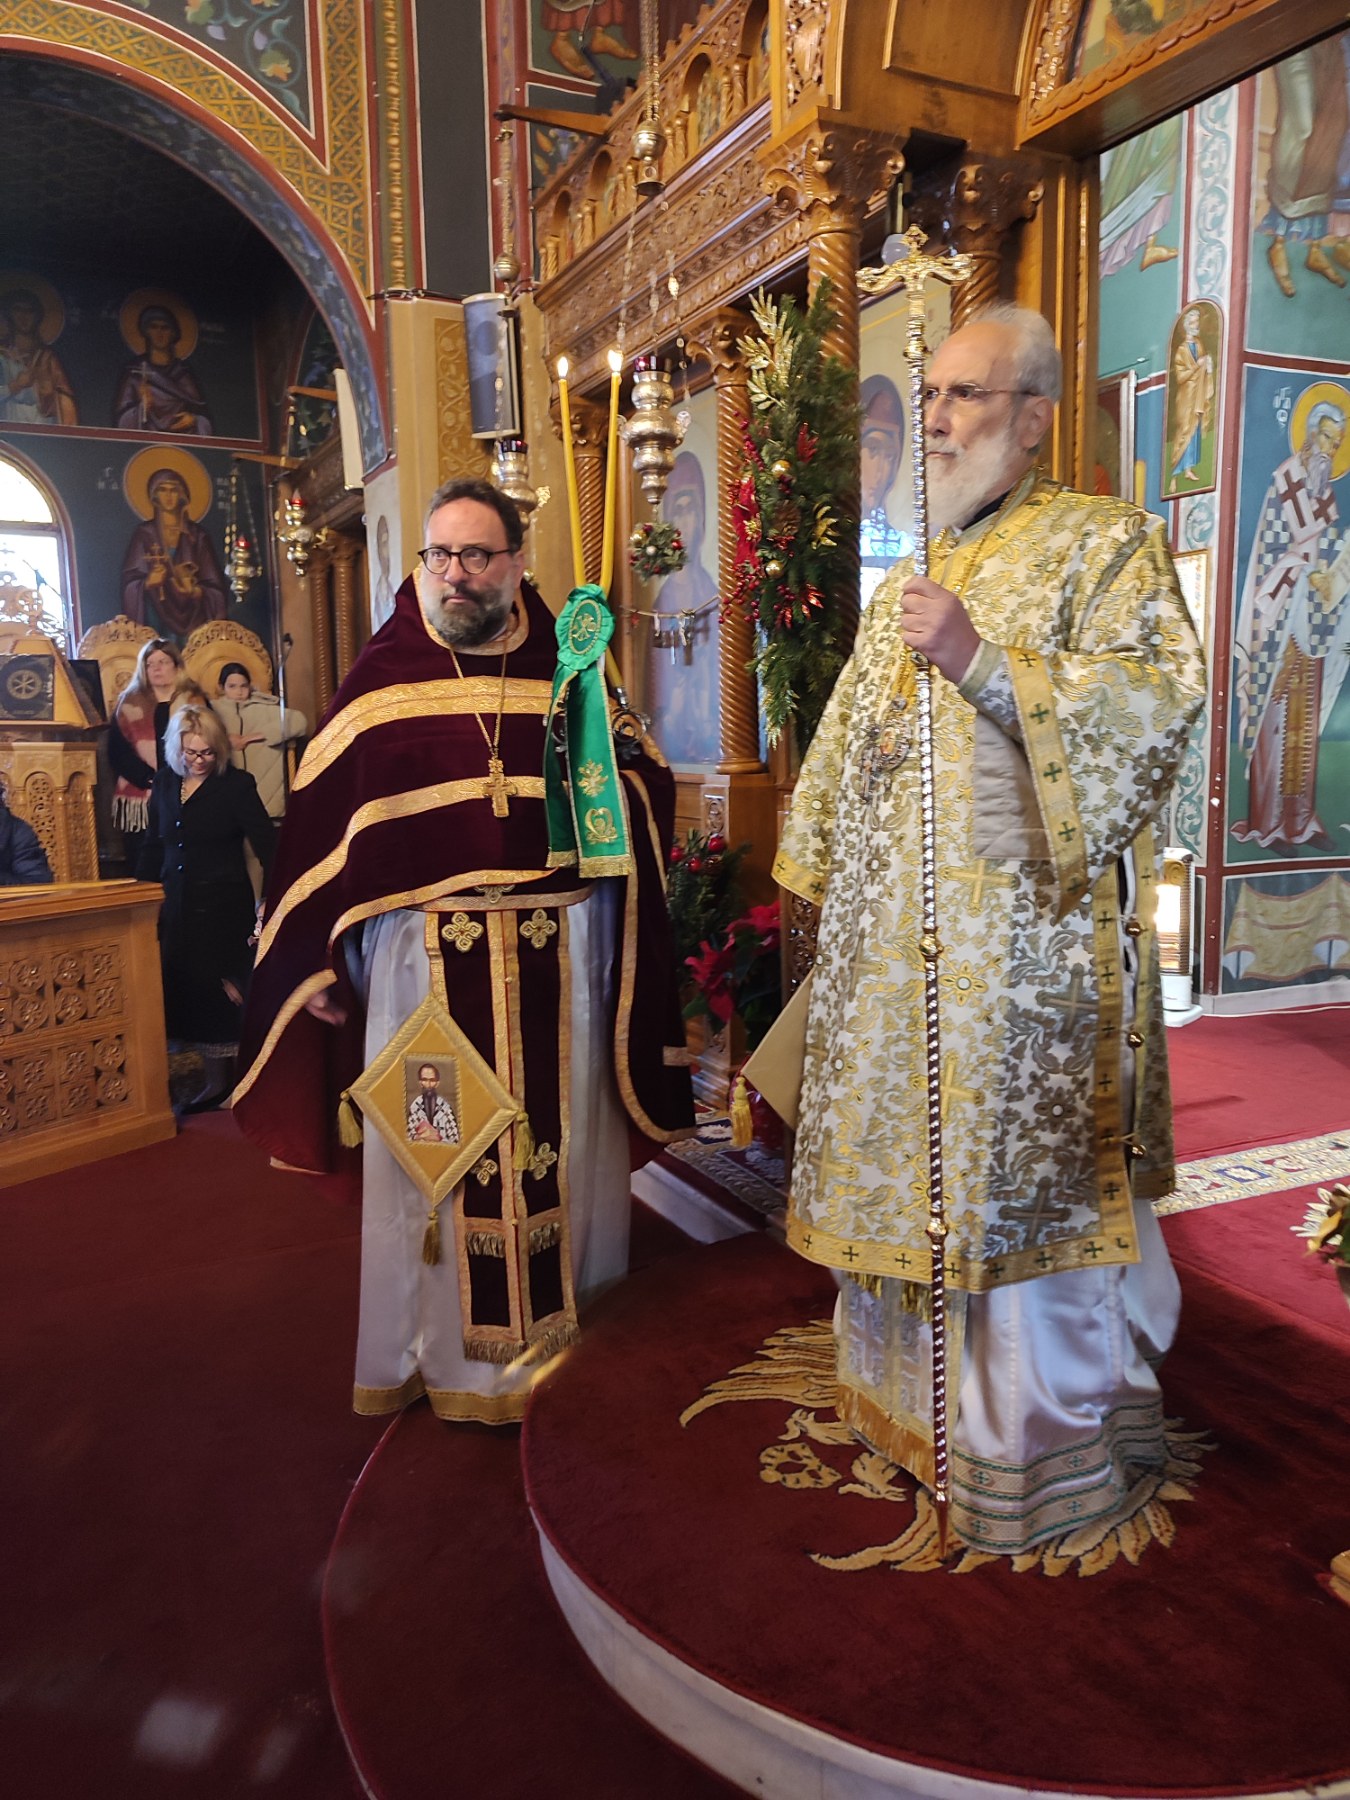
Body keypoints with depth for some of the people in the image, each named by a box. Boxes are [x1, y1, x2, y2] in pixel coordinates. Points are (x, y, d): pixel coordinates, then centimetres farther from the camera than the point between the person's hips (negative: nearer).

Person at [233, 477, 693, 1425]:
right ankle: (443, 1347, 24)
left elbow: (644, 788, 13)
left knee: (557, 1134, 10)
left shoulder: (565, 670, 7)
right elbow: (320, 819, 2)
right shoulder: (382, 677, 3)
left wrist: (617, 766, -9)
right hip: (425, 954, -1)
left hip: (559, 954, 2)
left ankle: (559, 1315, 30)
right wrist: (315, 957, -1)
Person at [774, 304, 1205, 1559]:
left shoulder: (1102, 544, -1)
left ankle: (1052, 1447, 18)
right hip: (896, 939, 7)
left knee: (1021, 1180, -1)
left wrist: (985, 664, -22)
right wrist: (826, 881, 21)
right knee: (906, 1170, 13)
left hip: (1024, 937, -6)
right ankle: (913, 1398, 32)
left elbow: (1158, 701, -15)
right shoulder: (907, 577, 19)